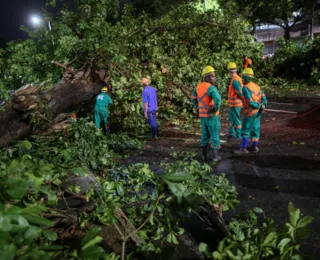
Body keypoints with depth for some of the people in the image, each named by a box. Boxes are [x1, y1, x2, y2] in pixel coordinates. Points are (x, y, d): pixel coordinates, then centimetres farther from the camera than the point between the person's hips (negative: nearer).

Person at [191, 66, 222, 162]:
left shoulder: (198, 87, 7)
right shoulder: (211, 87, -20)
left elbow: (193, 98, 21)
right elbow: (217, 98, -36)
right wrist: (216, 109, -21)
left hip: (202, 115, 7)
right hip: (212, 116, -7)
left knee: (205, 135, 16)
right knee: (214, 135, 4)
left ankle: (204, 155, 21)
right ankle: (215, 156, 11)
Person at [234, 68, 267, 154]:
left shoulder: (245, 88, -18)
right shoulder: (256, 86, 9)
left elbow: (250, 101, -23)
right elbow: (263, 97, 4)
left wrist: (259, 106, -10)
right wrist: (263, 106, -8)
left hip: (250, 112, -8)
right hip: (257, 112, 8)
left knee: (245, 130, -3)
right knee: (255, 129, 13)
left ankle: (243, 148, -2)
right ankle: (254, 146, 20)